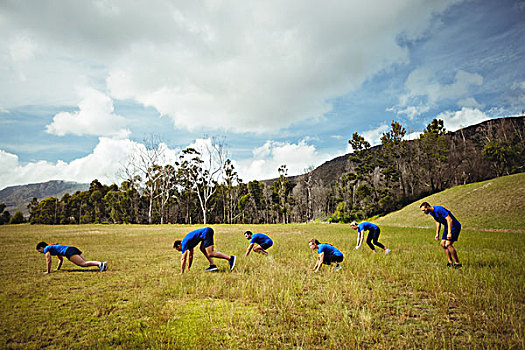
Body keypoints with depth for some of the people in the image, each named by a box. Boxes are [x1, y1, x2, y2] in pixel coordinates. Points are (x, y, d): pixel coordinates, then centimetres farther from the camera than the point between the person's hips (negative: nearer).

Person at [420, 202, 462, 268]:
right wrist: (437, 234, 14)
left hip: (454, 227, -9)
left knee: (448, 245, -17)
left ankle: (457, 263, -5)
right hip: (447, 227, 9)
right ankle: (450, 263, 9)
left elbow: (450, 220, -27)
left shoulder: (439, 209, -25)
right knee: (442, 244, 3)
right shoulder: (431, 212, 3)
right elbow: (438, 222, 17)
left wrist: (449, 233, -31)